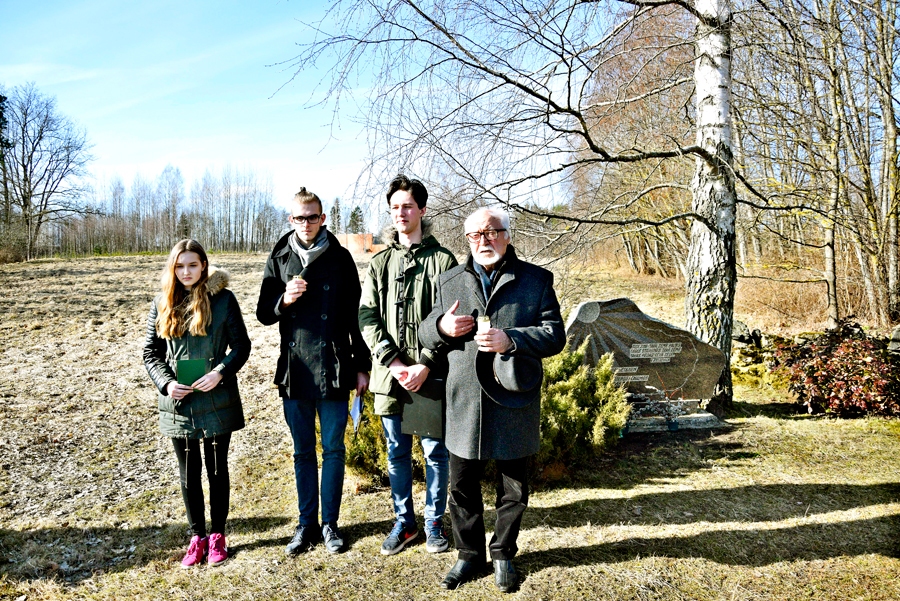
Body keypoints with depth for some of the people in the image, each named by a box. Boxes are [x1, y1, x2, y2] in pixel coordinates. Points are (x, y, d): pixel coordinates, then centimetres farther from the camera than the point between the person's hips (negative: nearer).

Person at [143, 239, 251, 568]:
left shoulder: (222, 299, -4)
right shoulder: (162, 304, 4)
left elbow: (241, 345, -3)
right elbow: (150, 352, 7)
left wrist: (221, 372, -19)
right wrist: (166, 383, -10)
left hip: (217, 401, -2)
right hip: (179, 402, 3)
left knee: (217, 469, 11)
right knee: (189, 473, 13)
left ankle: (217, 535, 27)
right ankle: (197, 537, 28)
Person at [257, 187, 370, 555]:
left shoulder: (340, 258, 1)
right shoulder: (279, 260, 6)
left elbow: (356, 314, 2)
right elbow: (263, 314, 9)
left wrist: (362, 366, 1)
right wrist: (284, 300, -14)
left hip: (334, 371, -2)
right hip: (294, 371, 2)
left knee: (333, 449, 7)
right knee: (303, 452, 12)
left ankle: (330, 523, 21)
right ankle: (306, 523, 26)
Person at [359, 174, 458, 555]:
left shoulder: (443, 260, -1)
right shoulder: (379, 263, 9)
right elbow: (368, 318, 3)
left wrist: (426, 366, -14)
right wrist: (393, 362, -10)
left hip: (431, 376, -3)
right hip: (389, 375, 3)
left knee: (435, 452, 9)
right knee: (397, 452, 14)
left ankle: (434, 523, 27)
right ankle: (404, 522, 31)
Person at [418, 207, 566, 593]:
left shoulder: (536, 280, 0)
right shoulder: (450, 281, 8)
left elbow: (555, 335, -6)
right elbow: (424, 333, 12)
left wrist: (510, 340, -22)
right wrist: (440, 327, -12)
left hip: (513, 403, -2)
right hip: (464, 403, 2)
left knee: (514, 490, 13)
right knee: (462, 488, 13)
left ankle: (503, 554, 37)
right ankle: (470, 554, 36)